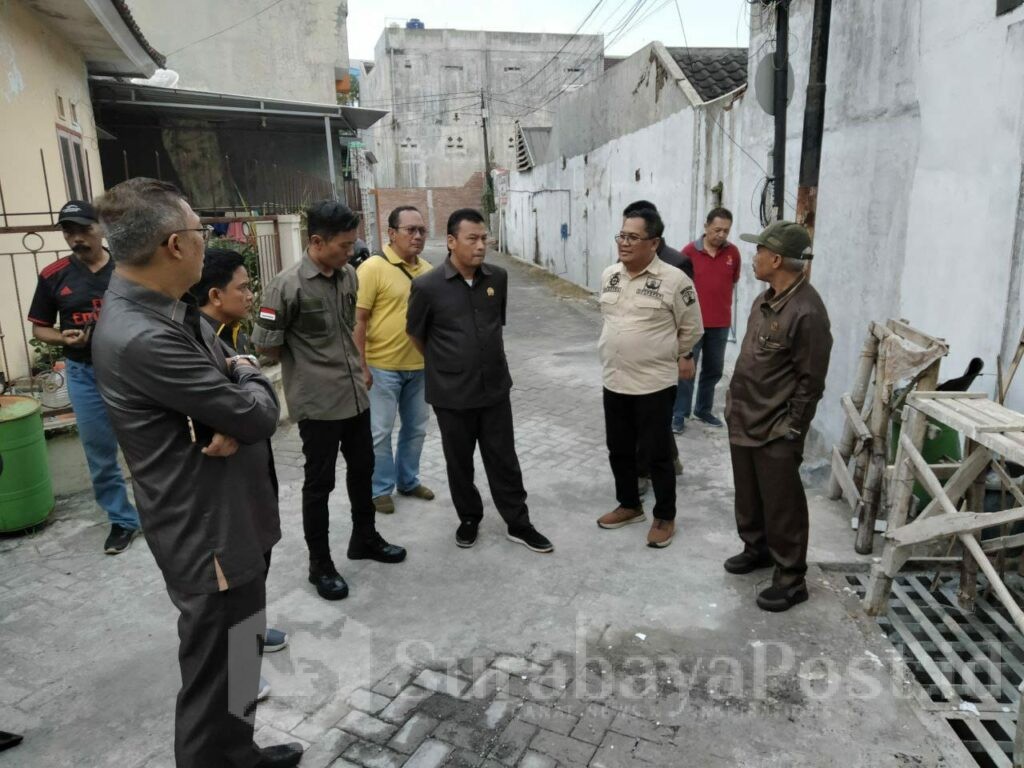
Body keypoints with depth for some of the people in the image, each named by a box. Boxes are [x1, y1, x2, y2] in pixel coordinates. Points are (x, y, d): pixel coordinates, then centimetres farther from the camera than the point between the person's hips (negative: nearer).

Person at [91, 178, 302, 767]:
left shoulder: (175, 310, 5)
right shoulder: (140, 338, -28)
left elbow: (245, 400, 7)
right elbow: (259, 414, -24)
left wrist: (235, 425, -15)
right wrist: (251, 378, -2)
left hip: (235, 518, 10)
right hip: (212, 536, -10)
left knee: (238, 660, 26)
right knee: (218, 680, 8)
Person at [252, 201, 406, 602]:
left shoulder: (348, 275, 2)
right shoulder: (288, 286, -18)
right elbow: (266, 346, -12)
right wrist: (305, 367, 2)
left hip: (355, 395, 7)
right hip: (316, 402, -7)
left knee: (362, 468, 19)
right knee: (319, 483, 6)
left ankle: (364, 539, 40)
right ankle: (320, 564, 23)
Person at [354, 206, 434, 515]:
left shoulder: (428, 270, 6)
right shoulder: (373, 268, -12)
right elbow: (358, 319, -13)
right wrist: (360, 365, -14)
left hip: (419, 366, 6)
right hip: (383, 366, -6)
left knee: (416, 428, 17)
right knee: (380, 431, 6)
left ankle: (408, 480, 35)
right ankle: (381, 488, 23)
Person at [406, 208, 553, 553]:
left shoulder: (498, 278, -1)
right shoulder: (427, 286, -13)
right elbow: (416, 335, 1)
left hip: (495, 389, 3)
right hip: (452, 395, -2)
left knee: (504, 461, 11)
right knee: (459, 463, 14)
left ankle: (518, 524, 25)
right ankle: (469, 519, 34)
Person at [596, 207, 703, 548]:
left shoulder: (674, 280, -14)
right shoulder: (609, 276, 4)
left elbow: (691, 329, -3)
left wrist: (678, 358, 8)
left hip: (655, 384, -6)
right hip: (614, 381, 6)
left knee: (657, 454, 6)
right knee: (619, 450, 16)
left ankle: (665, 517, 24)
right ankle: (629, 505, 36)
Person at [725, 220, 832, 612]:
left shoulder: (806, 312, -22)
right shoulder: (765, 299, 8)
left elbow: (811, 380, -18)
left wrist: (792, 429, -15)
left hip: (776, 431, -9)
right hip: (744, 419, 9)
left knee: (782, 505, 3)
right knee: (748, 493, 22)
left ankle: (791, 579, 17)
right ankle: (756, 547, 42)